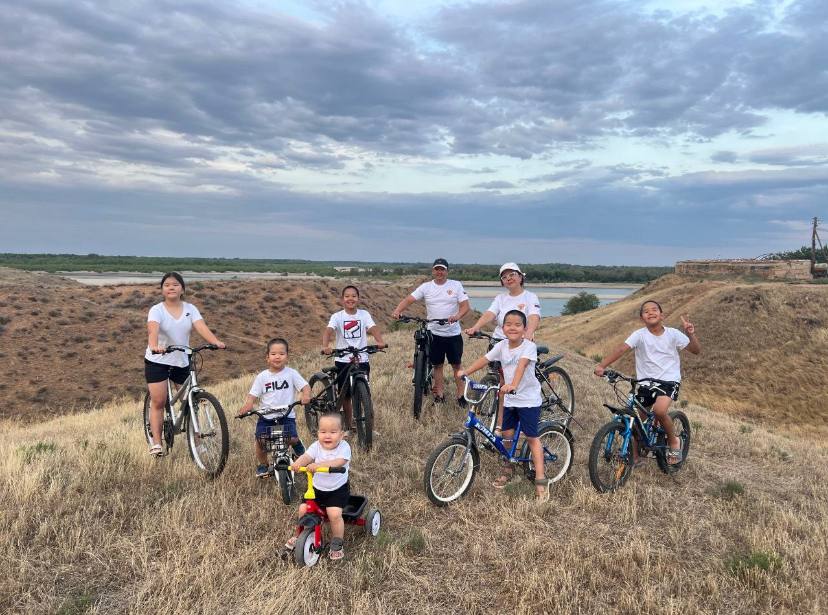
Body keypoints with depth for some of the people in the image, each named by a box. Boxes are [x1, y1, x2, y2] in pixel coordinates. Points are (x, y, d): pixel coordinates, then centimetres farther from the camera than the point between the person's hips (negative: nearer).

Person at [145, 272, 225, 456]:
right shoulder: (156, 310, -9)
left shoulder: (190, 309, -1)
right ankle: (156, 443, 6)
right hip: (157, 361, -2)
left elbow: (201, 327, -16)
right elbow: (153, 330, -27)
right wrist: (154, 346, -49)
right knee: (158, 402, -5)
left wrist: (216, 342, -35)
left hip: (182, 361, 3)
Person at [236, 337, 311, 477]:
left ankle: (302, 457, 16)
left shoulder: (291, 373, -1)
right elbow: (253, 395, 1)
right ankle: (263, 464, 16)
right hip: (266, 417, 2)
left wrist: (306, 396, -28)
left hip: (287, 415, -2)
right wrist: (248, 406, -20)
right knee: (259, 440, -13)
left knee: (292, 439, -20)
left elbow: (305, 386, -6)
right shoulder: (262, 377, 3)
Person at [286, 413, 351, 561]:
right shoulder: (316, 446, -6)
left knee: (334, 514, -21)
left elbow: (338, 463, -33)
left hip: (338, 489, -4)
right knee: (303, 509, -5)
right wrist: (297, 463, -44)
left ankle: (337, 545, 2)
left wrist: (318, 465, -47)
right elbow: (306, 456, -21)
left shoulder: (344, 447, -17)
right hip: (317, 488, 4)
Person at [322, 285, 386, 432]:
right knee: (346, 395, 8)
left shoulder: (364, 314, 1)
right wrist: (325, 346, -39)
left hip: (362, 360, 0)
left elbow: (373, 328, -14)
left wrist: (380, 341, -34)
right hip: (343, 361, 0)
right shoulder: (337, 316, -4)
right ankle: (348, 426, 23)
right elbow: (328, 331, -19)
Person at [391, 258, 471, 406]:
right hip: (434, 334, 1)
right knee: (437, 365, 10)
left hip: (453, 334, -1)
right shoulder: (426, 287, 0)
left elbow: (465, 306, -7)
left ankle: (460, 395, 18)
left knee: (456, 365, 7)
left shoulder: (456, 285, -2)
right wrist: (397, 311, -26)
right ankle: (440, 394, 22)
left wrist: (457, 316, -28)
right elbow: (409, 299, -7)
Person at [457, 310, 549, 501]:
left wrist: (513, 384, -47)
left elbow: (521, 365, -33)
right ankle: (508, 467, 35)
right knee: (507, 434, 12)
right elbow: (484, 359, -2)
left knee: (531, 437, -3)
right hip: (510, 398, 5)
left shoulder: (529, 346, -17)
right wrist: (465, 371, -12)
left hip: (529, 399, -5)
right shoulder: (502, 346, 0)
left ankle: (541, 480, 4)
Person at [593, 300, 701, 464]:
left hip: (669, 380, -2)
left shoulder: (672, 333, -3)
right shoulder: (640, 334, -6)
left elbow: (696, 350, -2)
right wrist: (601, 366, -32)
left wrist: (691, 334, -23)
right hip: (646, 381, 2)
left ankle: (674, 441, 1)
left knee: (659, 410, -28)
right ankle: (634, 456, 26)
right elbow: (621, 349, -18)